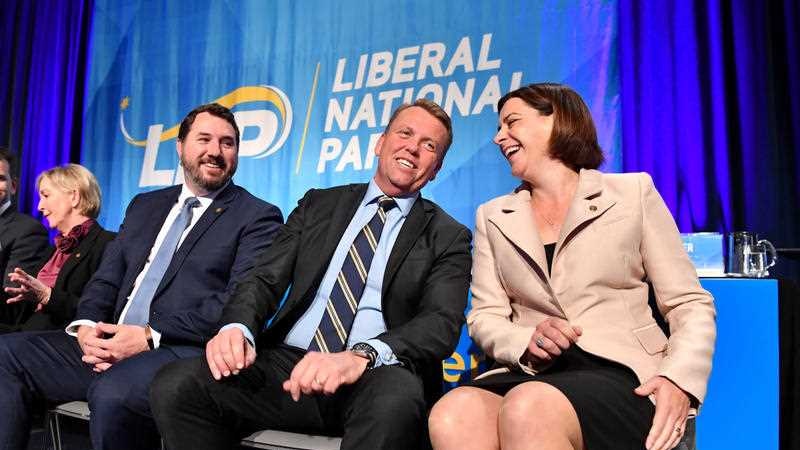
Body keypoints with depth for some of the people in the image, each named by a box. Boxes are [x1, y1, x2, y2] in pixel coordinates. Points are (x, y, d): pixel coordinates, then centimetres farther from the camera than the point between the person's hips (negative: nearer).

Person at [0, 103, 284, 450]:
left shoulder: (258, 217, 1)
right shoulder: (144, 205, 21)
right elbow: (106, 278, 18)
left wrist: (151, 335, -18)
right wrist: (87, 325, -5)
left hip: (186, 351, -6)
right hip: (111, 344, 6)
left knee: (113, 392, -33)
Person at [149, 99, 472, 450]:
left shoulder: (448, 237, 8)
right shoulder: (318, 204, 17)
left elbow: (442, 322, -7)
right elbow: (267, 279, 9)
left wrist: (361, 356, -26)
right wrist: (236, 327, -15)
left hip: (375, 376, -2)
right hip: (287, 363, 3)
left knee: (396, 399, -37)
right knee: (174, 386, -20)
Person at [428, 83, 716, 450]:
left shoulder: (632, 192, 8)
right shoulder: (492, 216, 16)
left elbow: (690, 304, 6)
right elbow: (485, 317, 9)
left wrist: (679, 380, -13)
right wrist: (526, 342, -14)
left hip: (620, 374, -2)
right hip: (528, 375, 2)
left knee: (526, 411, -36)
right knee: (452, 417, -32)